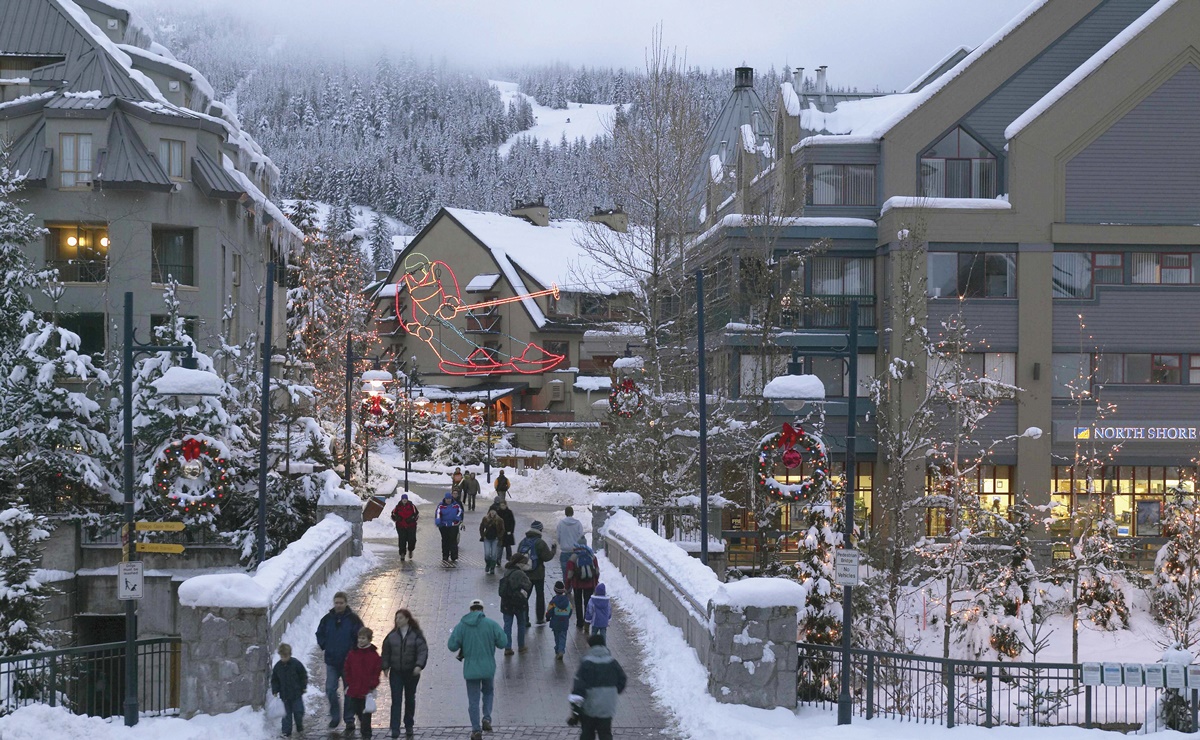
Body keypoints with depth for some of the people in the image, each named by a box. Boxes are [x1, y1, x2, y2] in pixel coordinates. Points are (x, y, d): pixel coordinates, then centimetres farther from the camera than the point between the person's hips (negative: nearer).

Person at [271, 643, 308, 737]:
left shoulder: (296, 664, -9)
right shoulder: (277, 666, -2)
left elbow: (303, 676, 0)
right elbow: (274, 680, 6)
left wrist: (304, 687, -1)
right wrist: (275, 690, -2)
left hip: (296, 693, -2)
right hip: (285, 694, 2)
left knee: (298, 712, 2)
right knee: (287, 713, 5)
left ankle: (300, 728, 25)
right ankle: (287, 732, 9)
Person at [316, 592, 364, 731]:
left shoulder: (353, 619, -7)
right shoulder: (327, 619, 2)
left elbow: (360, 636, -3)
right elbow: (319, 634, 16)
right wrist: (325, 646, 3)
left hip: (348, 661, -2)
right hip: (331, 662, 2)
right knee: (330, 689, -3)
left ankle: (349, 718, 18)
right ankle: (335, 716, 13)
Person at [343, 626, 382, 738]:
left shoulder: (374, 655, -3)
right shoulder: (352, 653, 3)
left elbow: (376, 672, -2)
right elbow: (347, 670, 8)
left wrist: (372, 686, -7)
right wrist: (348, 684, 2)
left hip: (367, 690, -2)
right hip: (353, 689, 2)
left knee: (366, 713, 5)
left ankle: (366, 735, 14)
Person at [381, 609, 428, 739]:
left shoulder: (416, 635, -4)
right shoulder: (392, 635, 4)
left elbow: (423, 650, -10)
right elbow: (386, 651, 9)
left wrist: (419, 665, -23)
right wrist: (385, 667, 1)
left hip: (411, 672, -1)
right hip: (396, 672, 1)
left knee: (410, 699, 13)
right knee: (396, 701, -8)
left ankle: (408, 727, 28)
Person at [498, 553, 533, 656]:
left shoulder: (507, 571, 2)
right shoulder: (520, 573, -19)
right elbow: (527, 586, -17)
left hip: (506, 604, 5)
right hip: (518, 603, -5)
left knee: (507, 625, 7)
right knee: (521, 624, 14)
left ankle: (507, 648, 3)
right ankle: (521, 646, 23)